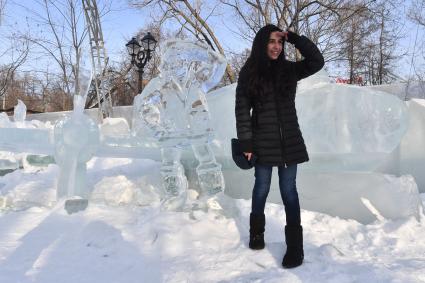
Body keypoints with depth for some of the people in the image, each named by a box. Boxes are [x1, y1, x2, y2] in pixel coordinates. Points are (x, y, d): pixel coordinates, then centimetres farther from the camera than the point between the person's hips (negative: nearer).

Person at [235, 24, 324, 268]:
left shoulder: (289, 69, 6)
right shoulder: (249, 72, -1)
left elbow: (317, 61, -6)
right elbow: (242, 109, -4)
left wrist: (294, 37, -8)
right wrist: (246, 142, -9)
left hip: (289, 140, 2)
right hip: (263, 141, -1)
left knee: (289, 189, 1)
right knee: (262, 187, 8)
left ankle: (295, 246, 5)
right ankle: (257, 232, 31)